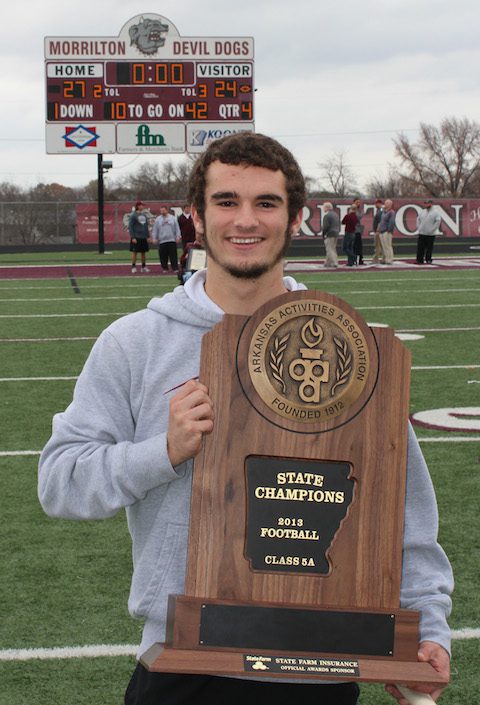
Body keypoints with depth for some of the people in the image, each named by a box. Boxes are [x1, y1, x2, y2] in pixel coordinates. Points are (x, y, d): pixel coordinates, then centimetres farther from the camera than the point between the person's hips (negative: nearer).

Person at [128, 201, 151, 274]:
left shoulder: (144, 215, 11)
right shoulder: (133, 215, -8)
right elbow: (130, 227, -10)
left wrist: (148, 236, 13)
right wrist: (132, 237, -16)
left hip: (144, 238, 6)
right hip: (136, 238, -6)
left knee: (143, 252, 9)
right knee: (134, 252, -3)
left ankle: (144, 266, 16)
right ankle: (133, 267, 1)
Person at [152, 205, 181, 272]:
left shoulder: (173, 218, 8)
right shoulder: (158, 219, 8)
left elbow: (177, 228, 9)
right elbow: (155, 230, 10)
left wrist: (178, 236, 1)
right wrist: (154, 238, 2)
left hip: (172, 240, -1)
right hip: (162, 241, 1)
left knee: (173, 255, -5)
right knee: (163, 256, 1)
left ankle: (175, 268, -2)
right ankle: (165, 268, 11)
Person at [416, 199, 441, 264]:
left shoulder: (435, 212, -4)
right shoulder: (422, 211, 14)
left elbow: (438, 221, -10)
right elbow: (418, 219, 21)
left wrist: (432, 229, -14)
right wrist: (418, 227, 7)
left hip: (430, 234, -5)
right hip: (421, 233, 5)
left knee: (429, 248, -2)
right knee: (420, 247, 3)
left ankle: (428, 260, 6)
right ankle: (419, 260, 8)